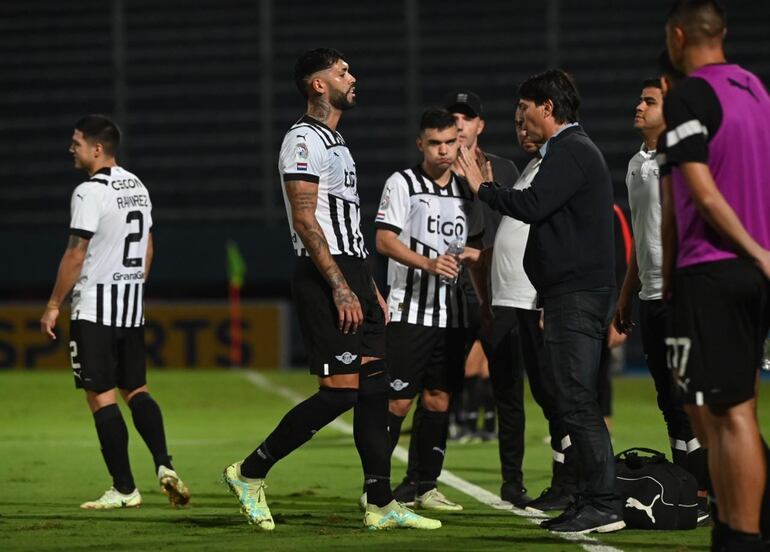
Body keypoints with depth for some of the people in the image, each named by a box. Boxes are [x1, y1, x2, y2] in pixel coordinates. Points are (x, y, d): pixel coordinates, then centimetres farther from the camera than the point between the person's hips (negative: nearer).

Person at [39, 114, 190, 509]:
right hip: (132, 306, 8)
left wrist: (53, 305, -8)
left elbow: (76, 255, -16)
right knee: (136, 390, 13)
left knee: (101, 395, -3)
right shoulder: (138, 187, 12)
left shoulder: (90, 191, -14)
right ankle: (164, 466, -5)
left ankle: (124, 488, -4)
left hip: (95, 307, -8)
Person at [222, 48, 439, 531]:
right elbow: (305, 220, -18)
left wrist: (372, 290, 21)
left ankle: (381, 505, 6)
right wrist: (340, 288, -22)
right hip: (324, 276, -10)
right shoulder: (305, 140, -10)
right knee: (340, 391, -12)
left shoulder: (336, 142, 21)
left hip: (353, 274, 10)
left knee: (375, 385, 5)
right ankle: (250, 473, -2)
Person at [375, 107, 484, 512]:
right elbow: (384, 239, -10)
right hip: (409, 310, -6)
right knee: (398, 400, -7)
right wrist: (427, 263, -23)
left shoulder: (466, 190, 14)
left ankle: (427, 488, 13)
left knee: (439, 399, 7)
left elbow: (477, 247, 23)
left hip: (452, 312, 6)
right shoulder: (402, 184, -3)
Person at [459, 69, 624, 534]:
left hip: (577, 294, -11)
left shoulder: (571, 151, -11)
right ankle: (592, 500, 12)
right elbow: (544, 211, 20)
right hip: (574, 292, 11)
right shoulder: (573, 150, 23)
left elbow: (532, 206, -21)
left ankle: (604, 505, -14)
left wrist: (483, 186, -8)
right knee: (576, 401, 11)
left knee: (577, 400, -12)